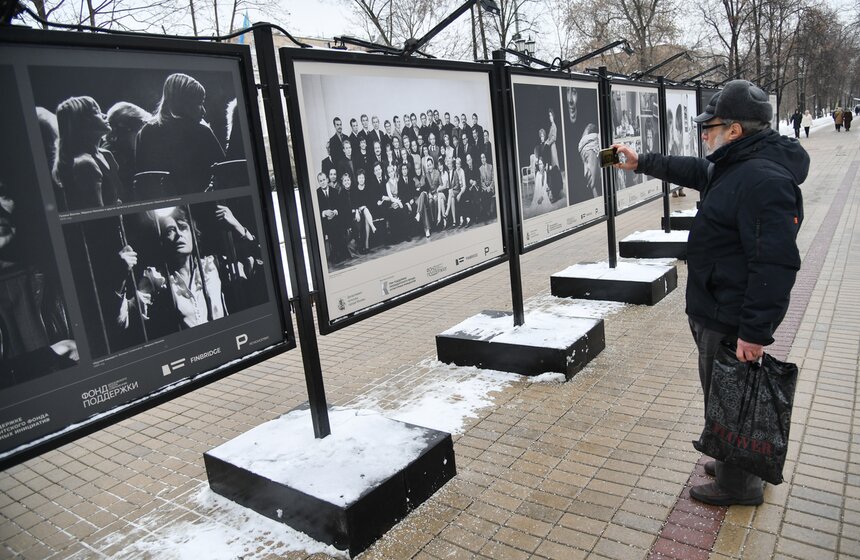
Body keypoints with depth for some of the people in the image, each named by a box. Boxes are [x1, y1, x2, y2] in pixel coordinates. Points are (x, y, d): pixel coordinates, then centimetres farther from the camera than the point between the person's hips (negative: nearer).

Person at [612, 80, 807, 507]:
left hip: (731, 321, -10)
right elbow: (694, 171, 30)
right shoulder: (734, 167, 8)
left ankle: (737, 485, 25)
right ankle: (736, 463, 42)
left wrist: (755, 330, -27)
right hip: (717, 311, 10)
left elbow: (775, 263, -29)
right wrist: (641, 163, 33)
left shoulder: (763, 179, -25)